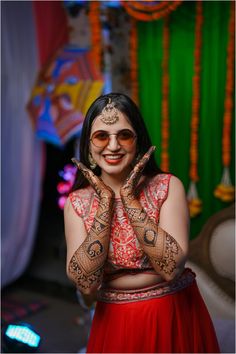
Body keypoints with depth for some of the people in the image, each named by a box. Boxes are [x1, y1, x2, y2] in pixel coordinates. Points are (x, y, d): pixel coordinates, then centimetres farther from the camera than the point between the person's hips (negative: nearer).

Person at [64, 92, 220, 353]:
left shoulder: (168, 186, -11)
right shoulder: (77, 202, -6)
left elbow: (172, 268, -22)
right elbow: (85, 284, -17)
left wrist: (129, 198, -20)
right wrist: (105, 202, -18)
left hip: (176, 319, 0)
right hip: (116, 322, 1)